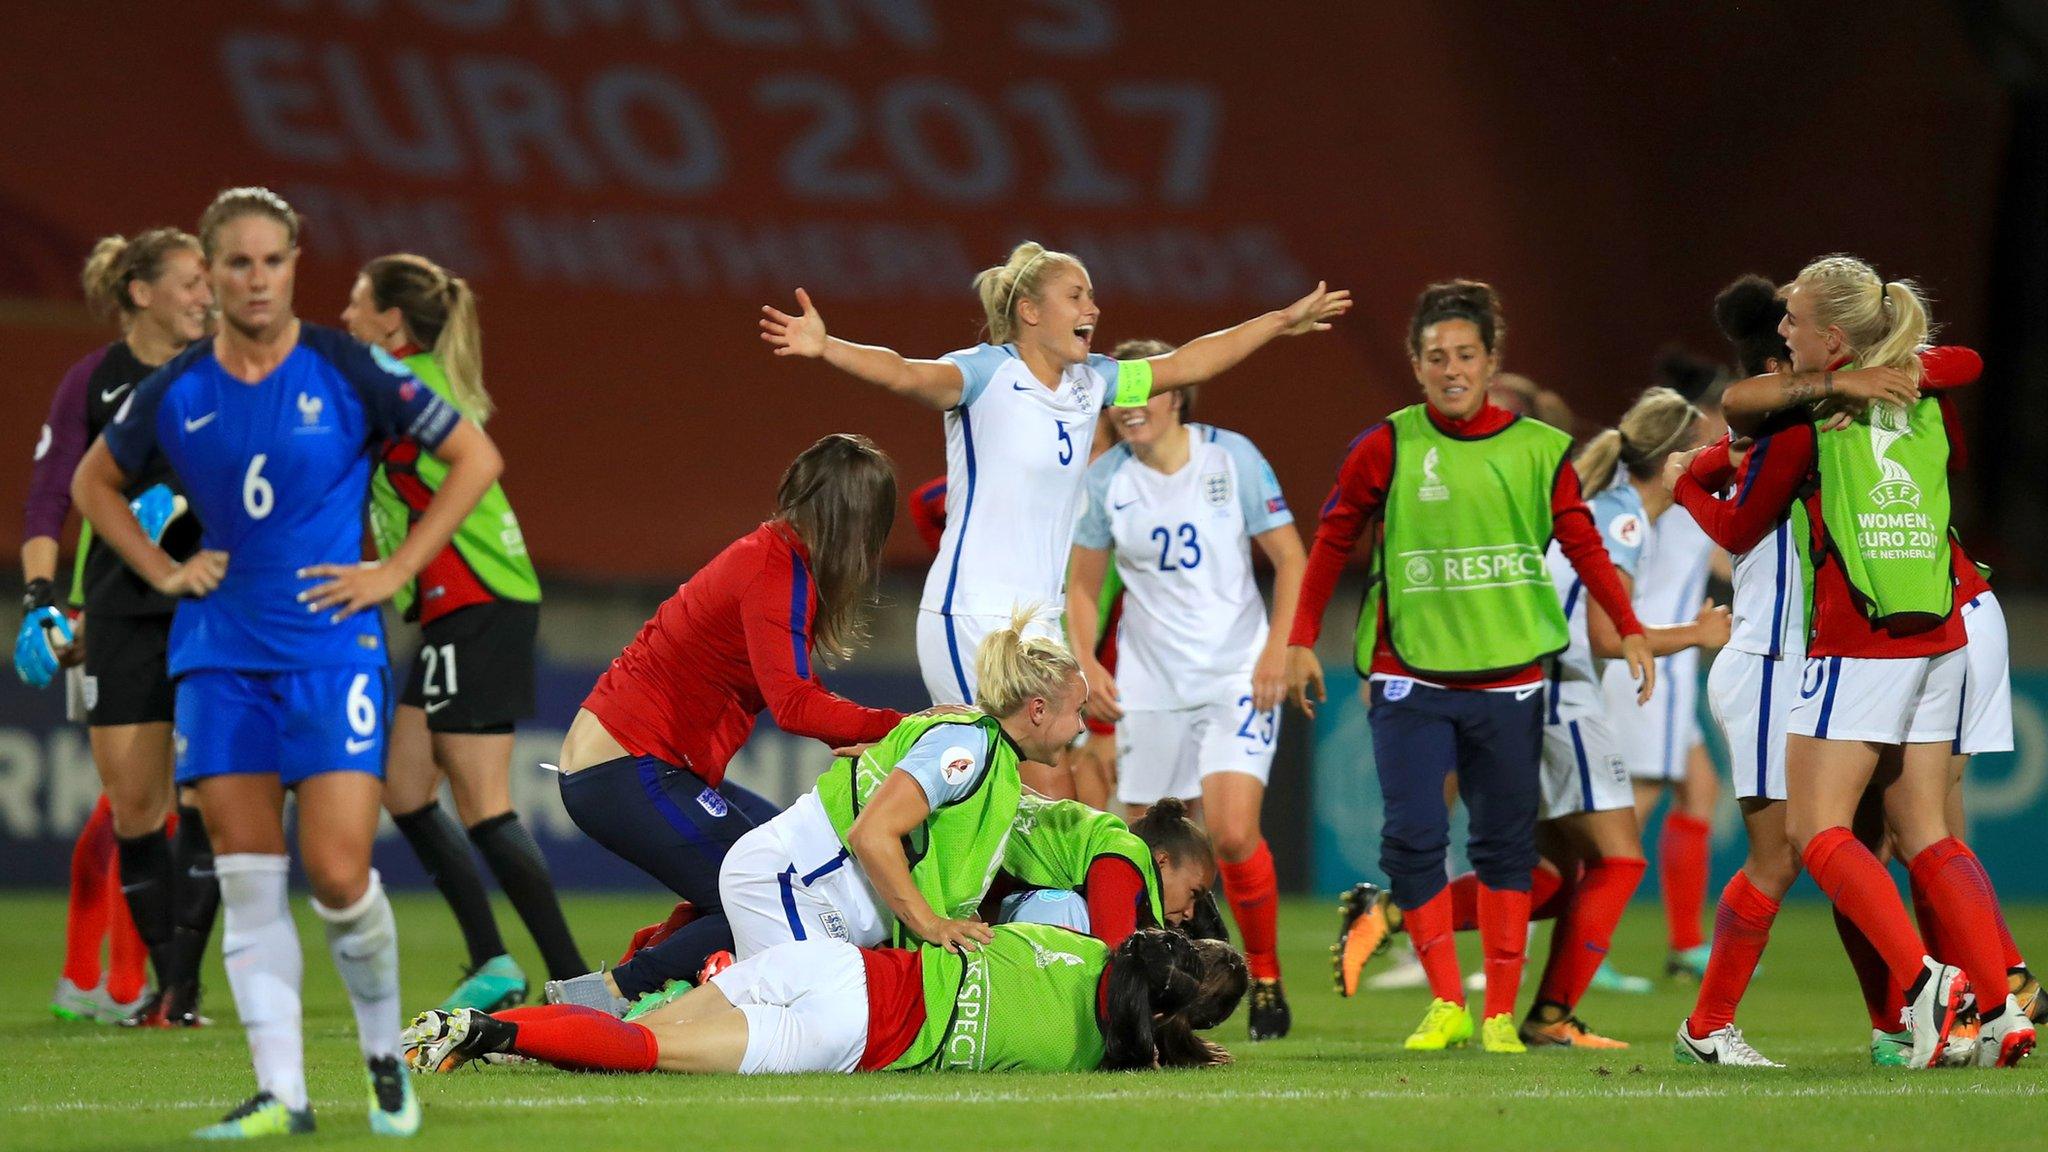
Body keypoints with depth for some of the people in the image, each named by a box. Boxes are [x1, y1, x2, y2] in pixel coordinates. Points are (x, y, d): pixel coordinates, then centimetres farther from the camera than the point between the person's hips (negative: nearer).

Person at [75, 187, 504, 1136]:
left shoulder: (348, 372, -5)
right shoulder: (174, 393, 4)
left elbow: (476, 458, 2)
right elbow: (94, 482, 22)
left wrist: (394, 572, -3)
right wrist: (162, 571, 8)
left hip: (331, 648, -3)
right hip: (219, 655, 3)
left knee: (339, 876, -10)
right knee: (247, 884, -2)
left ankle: (385, 1055, 14)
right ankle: (280, 1093, 2)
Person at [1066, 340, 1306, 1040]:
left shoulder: (1232, 457, -5)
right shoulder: (1104, 482, 1)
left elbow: (1289, 557, 0)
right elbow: (1084, 584, 13)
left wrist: (1280, 647, -9)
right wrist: (1084, 661, -2)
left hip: (1238, 674, -3)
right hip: (1148, 685, 3)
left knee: (1233, 831, -17)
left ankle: (1265, 977, 2)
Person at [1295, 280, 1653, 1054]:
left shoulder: (1538, 450, 3)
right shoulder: (1385, 449, -1)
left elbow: (1583, 544, 8)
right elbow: (1332, 542, 5)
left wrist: (1629, 629, -2)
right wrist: (1302, 641, 2)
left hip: (1508, 681, 2)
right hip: (1410, 678, -2)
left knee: (1507, 845, 5)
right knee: (1413, 839, -9)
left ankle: (1500, 1014, 12)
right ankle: (1446, 1005, 1)